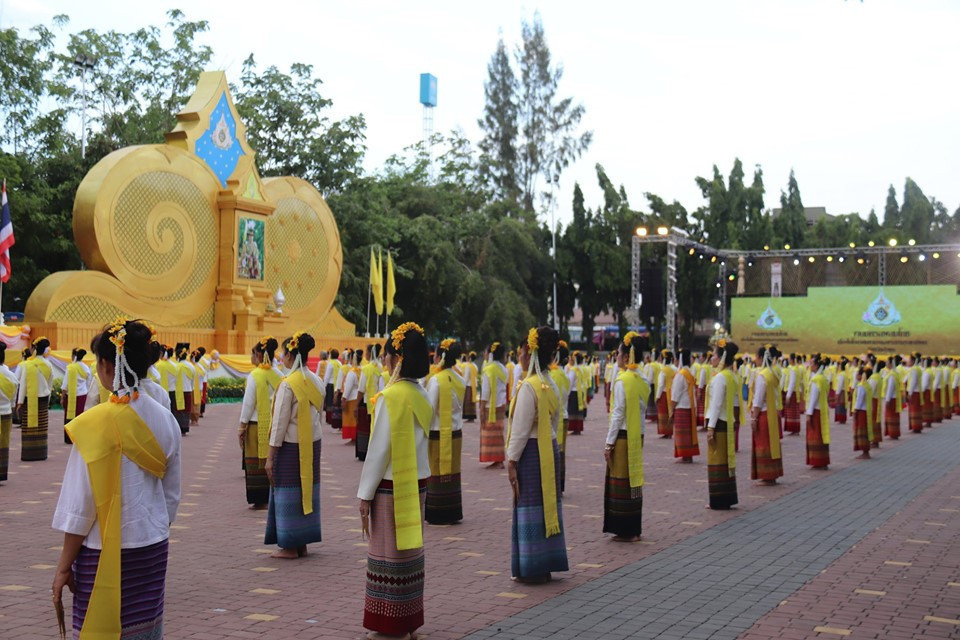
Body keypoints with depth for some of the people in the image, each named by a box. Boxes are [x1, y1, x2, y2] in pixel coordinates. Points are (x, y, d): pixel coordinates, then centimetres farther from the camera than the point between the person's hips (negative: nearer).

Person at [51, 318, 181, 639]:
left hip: (104, 554, -5)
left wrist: (64, 566, -3)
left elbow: (80, 505, -12)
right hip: (154, 549, 5)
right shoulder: (165, 420, 0)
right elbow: (172, 496, 8)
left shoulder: (94, 424, -15)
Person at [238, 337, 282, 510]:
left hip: (257, 426, -4)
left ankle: (260, 500, 7)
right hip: (274, 425, 4)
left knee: (256, 463, 4)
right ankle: (272, 497, 15)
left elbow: (248, 403, -9)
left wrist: (242, 425, -1)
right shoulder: (279, 376, 2)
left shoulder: (254, 376, -10)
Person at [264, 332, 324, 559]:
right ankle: (302, 544, 21)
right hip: (312, 444, 7)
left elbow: (280, 422, -14)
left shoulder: (288, 384, -15)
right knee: (306, 490, 13)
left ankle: (289, 546, 9)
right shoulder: (316, 382, 5)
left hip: (291, 446, -7)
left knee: (288, 493, 3)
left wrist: (270, 456, -9)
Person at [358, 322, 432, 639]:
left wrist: (365, 494, -9)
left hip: (392, 486, -7)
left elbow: (379, 448, -16)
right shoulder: (422, 396, 6)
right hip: (417, 483, 7)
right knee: (410, 551, 13)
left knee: (390, 553, 2)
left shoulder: (391, 397, -17)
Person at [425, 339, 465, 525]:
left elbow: (430, 410, -13)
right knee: (452, 473, 11)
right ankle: (453, 513, 17)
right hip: (456, 433, 6)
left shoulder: (436, 380, -14)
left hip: (438, 434, -6)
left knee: (437, 473, 2)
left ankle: (438, 514, 7)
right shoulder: (460, 381, 4)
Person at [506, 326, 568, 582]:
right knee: (547, 505, 13)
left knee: (530, 507, -1)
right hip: (548, 450, 8)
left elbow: (521, 428, -16)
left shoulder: (529, 387, -16)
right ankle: (546, 564, 22)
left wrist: (511, 461, -12)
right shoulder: (551, 386, 10)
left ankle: (533, 568, 5)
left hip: (531, 452, -8)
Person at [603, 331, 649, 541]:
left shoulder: (622, 381, -14)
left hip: (623, 437, -8)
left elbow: (618, 415, -15)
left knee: (621, 482, -1)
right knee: (633, 480, 12)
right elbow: (642, 410, 11)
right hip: (637, 436, 8)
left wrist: (609, 443, -11)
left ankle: (626, 531, 4)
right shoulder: (641, 381, 9)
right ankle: (634, 529, 18)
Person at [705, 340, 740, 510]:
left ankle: (719, 500, 2)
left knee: (717, 462, -2)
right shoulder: (732, 376, 11)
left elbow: (716, 404, -18)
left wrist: (710, 427, -17)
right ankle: (727, 498, 18)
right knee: (726, 461, 12)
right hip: (727, 423, 9)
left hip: (719, 423, -9)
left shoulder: (720, 377, -16)